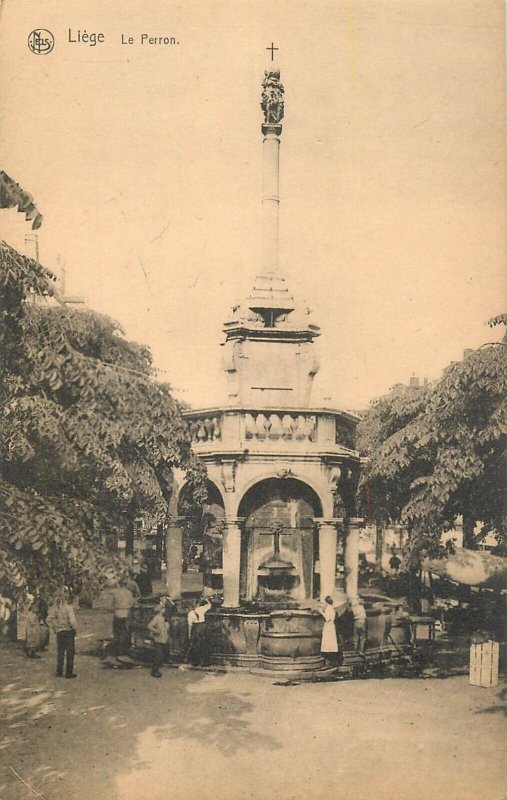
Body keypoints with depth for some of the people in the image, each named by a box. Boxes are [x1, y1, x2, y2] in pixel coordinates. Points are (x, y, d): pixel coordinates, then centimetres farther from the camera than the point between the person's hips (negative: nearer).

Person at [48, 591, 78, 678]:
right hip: (69, 631, -5)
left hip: (59, 632, 5)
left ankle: (59, 672, 18)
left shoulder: (55, 608, -1)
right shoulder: (68, 608, -16)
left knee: (60, 652, 15)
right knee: (70, 652, 7)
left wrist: (54, 628, 10)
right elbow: (72, 621, -22)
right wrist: (75, 629, -7)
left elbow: (49, 619, 0)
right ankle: (69, 672, 9)